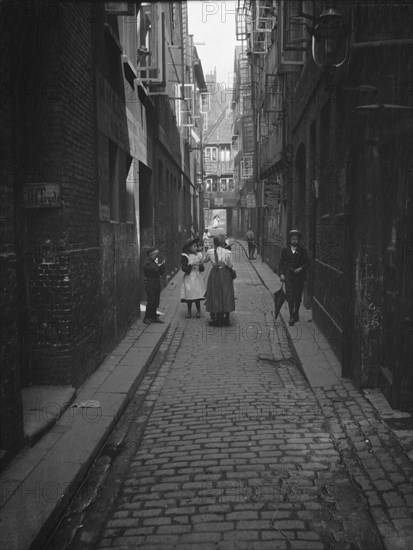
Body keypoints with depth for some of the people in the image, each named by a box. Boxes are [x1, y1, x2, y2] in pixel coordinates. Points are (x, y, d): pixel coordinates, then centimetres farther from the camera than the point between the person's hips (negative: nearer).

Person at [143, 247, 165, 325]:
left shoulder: (156, 261, 15)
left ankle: (154, 317, 18)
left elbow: (162, 272, 14)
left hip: (157, 283, 8)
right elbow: (155, 269, -24)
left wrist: (162, 264, -2)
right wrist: (160, 264, -5)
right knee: (151, 302, -9)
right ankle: (146, 318, 0)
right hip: (150, 283, -8)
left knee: (156, 302, 9)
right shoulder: (147, 262, -10)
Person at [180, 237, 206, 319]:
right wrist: (192, 265, -18)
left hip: (197, 277, 2)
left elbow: (202, 269, 9)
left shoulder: (198, 255, 8)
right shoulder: (185, 256, -3)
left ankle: (198, 311, 11)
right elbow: (184, 268, -10)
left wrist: (200, 265, -12)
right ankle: (189, 311, 12)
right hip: (189, 278, -2)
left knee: (197, 296, -2)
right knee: (189, 295, -1)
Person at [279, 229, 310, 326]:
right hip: (288, 276, 0)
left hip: (299, 277, 0)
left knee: (298, 297, 8)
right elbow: (281, 263, 9)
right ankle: (292, 316, -3)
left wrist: (301, 268, -11)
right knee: (290, 297, -7)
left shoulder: (302, 250, 3)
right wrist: (281, 273, -2)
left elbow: (307, 262, 5)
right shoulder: (285, 250, 6)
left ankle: (296, 315, 24)